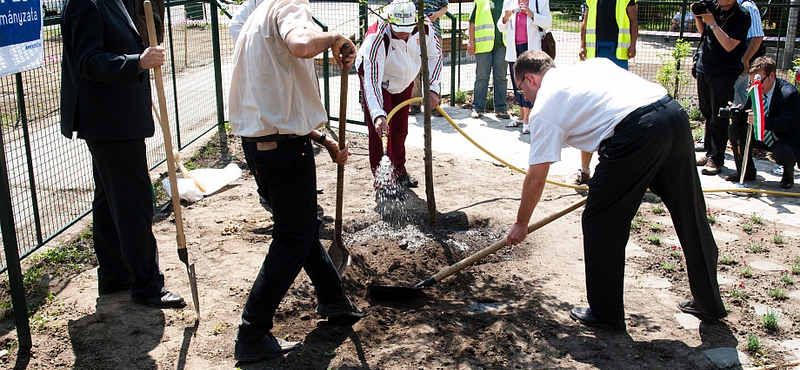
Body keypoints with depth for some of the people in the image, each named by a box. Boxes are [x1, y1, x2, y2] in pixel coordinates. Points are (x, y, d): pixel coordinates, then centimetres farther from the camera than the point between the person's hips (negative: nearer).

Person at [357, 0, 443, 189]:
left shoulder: (424, 27, -27)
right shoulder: (376, 39, -40)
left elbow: (434, 55, -9)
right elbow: (372, 80, -44)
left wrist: (432, 88, -16)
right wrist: (378, 115, -54)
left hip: (404, 79, 5)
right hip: (377, 77, -4)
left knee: (400, 128, 13)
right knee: (379, 130, -13)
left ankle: (399, 170, 32)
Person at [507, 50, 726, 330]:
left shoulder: (544, 109, 8)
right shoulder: (591, 64, 28)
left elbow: (536, 179, 9)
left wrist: (521, 223, 22)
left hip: (638, 132, -8)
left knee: (600, 223, 9)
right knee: (691, 217, 19)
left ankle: (606, 313, 19)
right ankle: (709, 303, 37)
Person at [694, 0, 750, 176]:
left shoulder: (742, 17, -10)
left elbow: (729, 46, -18)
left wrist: (713, 23, -20)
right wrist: (697, 17, 3)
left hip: (724, 74, -6)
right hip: (704, 69, 6)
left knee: (718, 119, -5)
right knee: (707, 115, 12)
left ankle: (716, 159, -1)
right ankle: (709, 152, 21)